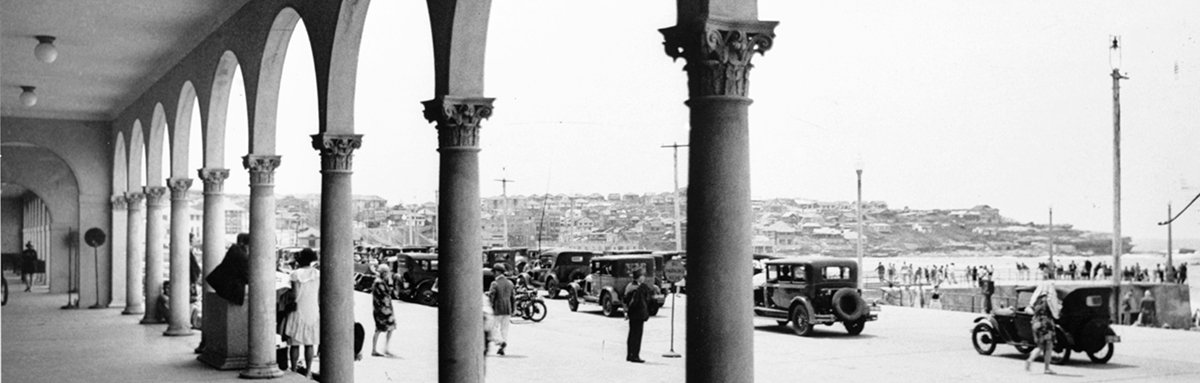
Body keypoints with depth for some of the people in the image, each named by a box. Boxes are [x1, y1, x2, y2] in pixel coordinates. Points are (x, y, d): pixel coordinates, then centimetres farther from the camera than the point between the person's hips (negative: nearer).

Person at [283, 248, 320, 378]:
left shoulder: (296, 274, -9)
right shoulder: (317, 274, 0)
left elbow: (295, 295, -9)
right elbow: (319, 293, 3)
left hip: (298, 312, -3)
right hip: (312, 311, 3)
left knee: (295, 344, 6)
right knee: (309, 344, 7)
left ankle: (294, 370, 8)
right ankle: (308, 372, 6)